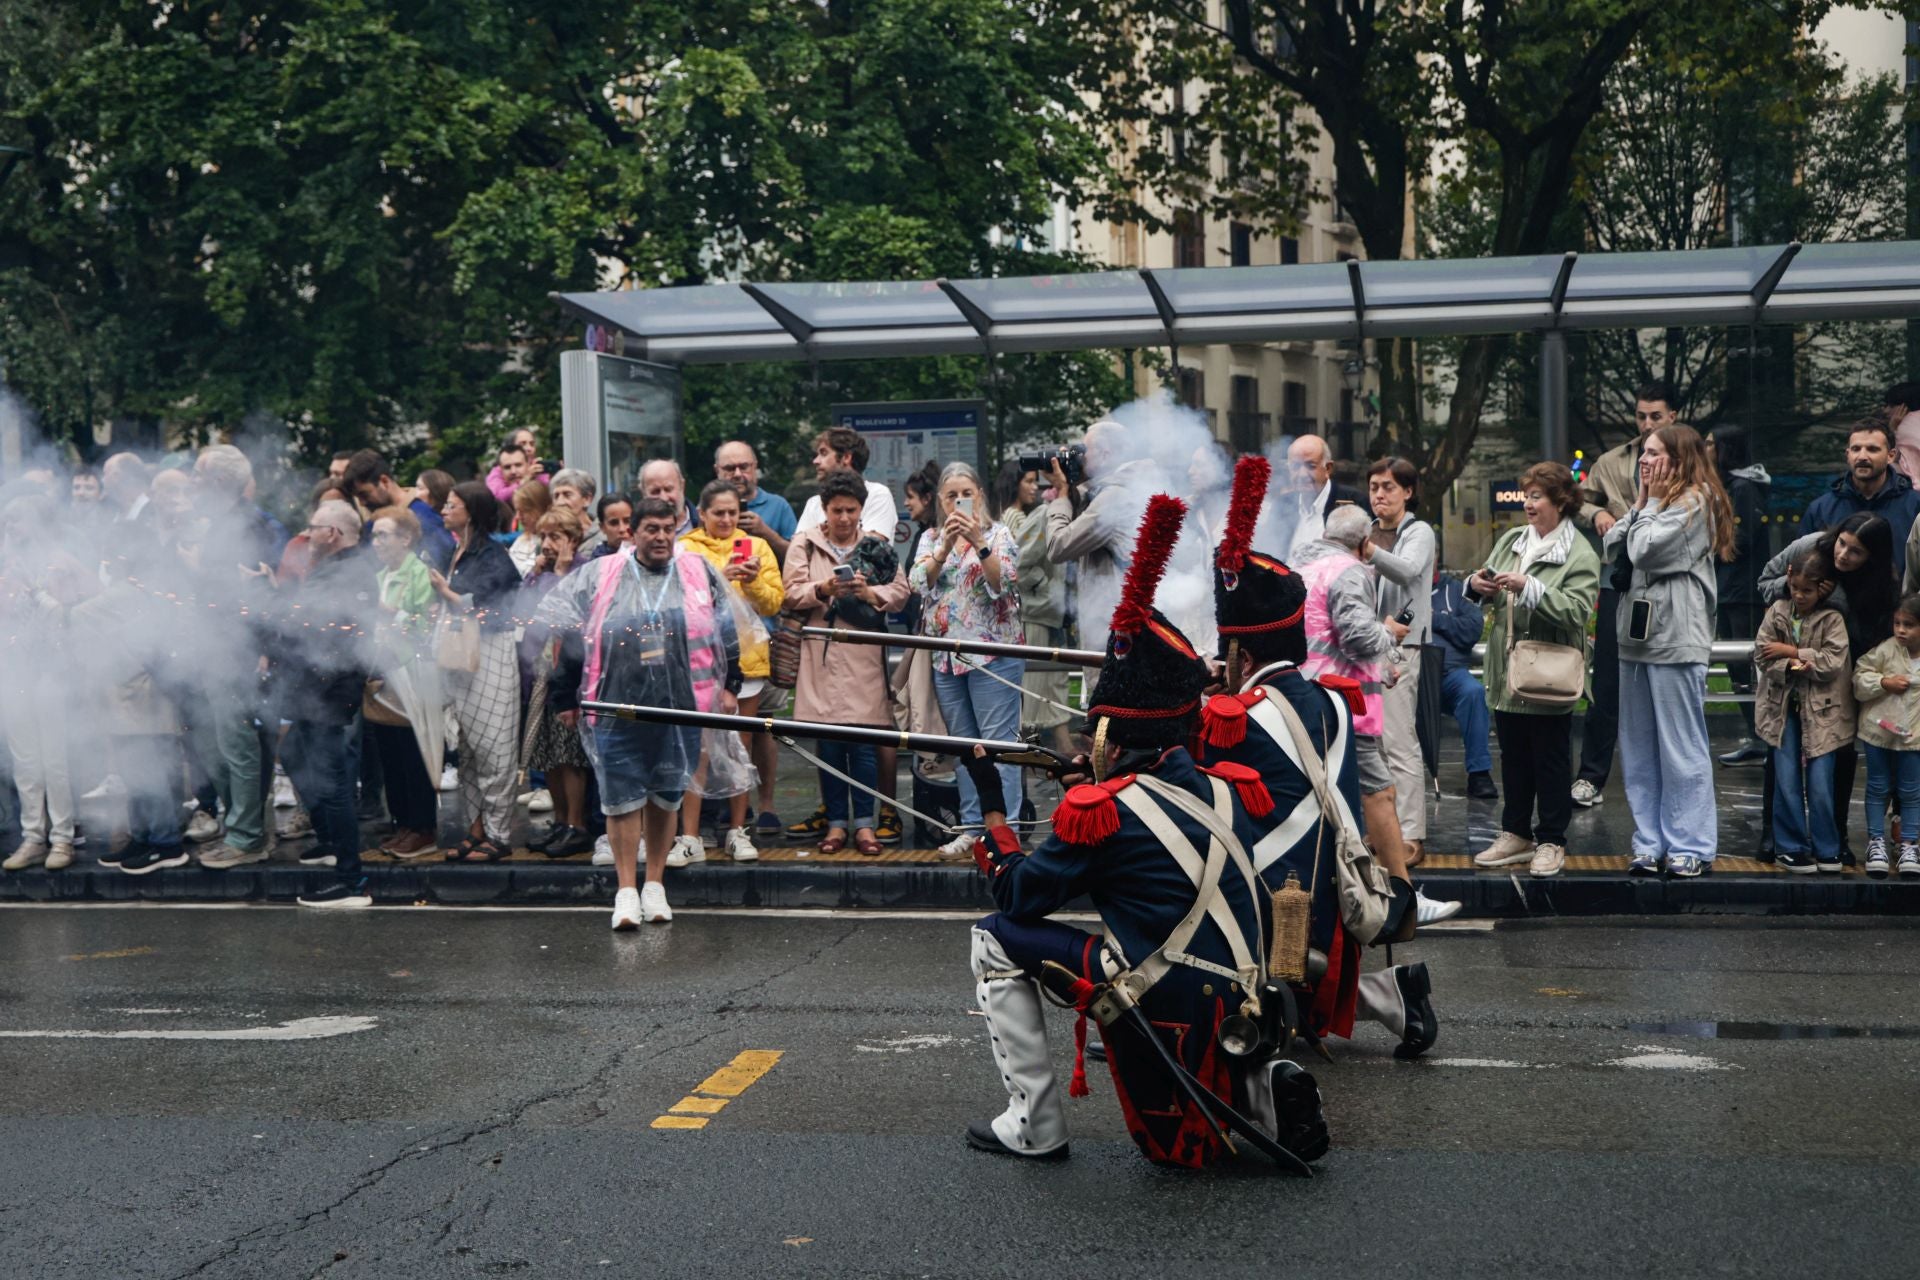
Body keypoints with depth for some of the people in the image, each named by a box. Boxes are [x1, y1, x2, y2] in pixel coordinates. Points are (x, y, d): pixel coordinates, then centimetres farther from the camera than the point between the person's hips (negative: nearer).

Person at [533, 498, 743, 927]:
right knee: (623, 796, 0)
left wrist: (729, 686, 11)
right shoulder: (599, 576, 4)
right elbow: (554, 621, 7)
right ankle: (627, 889, 6)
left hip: (679, 707, 1)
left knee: (666, 795, 9)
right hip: (618, 708, -1)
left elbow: (725, 633, 14)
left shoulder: (698, 573, 9)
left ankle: (655, 884, 21)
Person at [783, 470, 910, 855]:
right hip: (822, 654, 0)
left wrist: (869, 593, -15)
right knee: (828, 744, 2)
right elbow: (792, 593, -1)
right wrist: (823, 590, -19)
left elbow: (901, 591, 3)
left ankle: (864, 823, 7)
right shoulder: (805, 543, 8)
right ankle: (836, 823, 11)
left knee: (864, 742, -1)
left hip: (864, 654, 0)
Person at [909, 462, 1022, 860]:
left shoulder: (998, 534, 1)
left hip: (993, 652, -5)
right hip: (946, 655, 5)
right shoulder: (930, 538, 13)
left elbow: (1003, 583, -13)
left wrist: (979, 543, -24)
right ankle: (973, 827, 14)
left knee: (998, 743, -8)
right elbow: (920, 582, -3)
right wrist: (946, 545, -17)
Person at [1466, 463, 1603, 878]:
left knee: (1551, 761, 4)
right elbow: (1486, 595, 15)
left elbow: (1576, 611, -21)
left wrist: (1528, 588, -27)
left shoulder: (1579, 554, -8)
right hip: (1508, 673, 6)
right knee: (1513, 758, 15)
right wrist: (1477, 585, -8)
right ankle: (1516, 834, 26)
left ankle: (1551, 841, 14)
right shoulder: (1511, 540, 10)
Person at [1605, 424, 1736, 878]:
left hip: (1677, 637, -9)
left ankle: (1691, 846, 3)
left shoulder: (1694, 501, -8)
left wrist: (1649, 501, -4)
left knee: (1682, 747, -3)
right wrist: (1641, 502, 3)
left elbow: (1644, 550, -17)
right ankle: (1650, 843, 16)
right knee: (1639, 748, 10)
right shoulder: (1654, 502, 19)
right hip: (1637, 634, 9)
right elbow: (1612, 545, 9)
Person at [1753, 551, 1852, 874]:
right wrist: (1793, 667, -19)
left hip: (1820, 710, -2)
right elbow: (1761, 655, -2)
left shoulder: (1832, 619, -6)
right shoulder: (1777, 611, 2)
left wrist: (1791, 651, -14)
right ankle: (1791, 847, 11)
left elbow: (1834, 661, -16)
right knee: (1787, 782, 2)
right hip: (1783, 707, 2)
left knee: (1820, 784, -2)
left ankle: (1826, 849, 12)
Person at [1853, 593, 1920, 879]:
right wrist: (1884, 682, -21)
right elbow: (1859, 678, -5)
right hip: (1878, 729, 0)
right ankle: (1876, 842, 21)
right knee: (1878, 788, 11)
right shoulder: (1885, 650, -10)